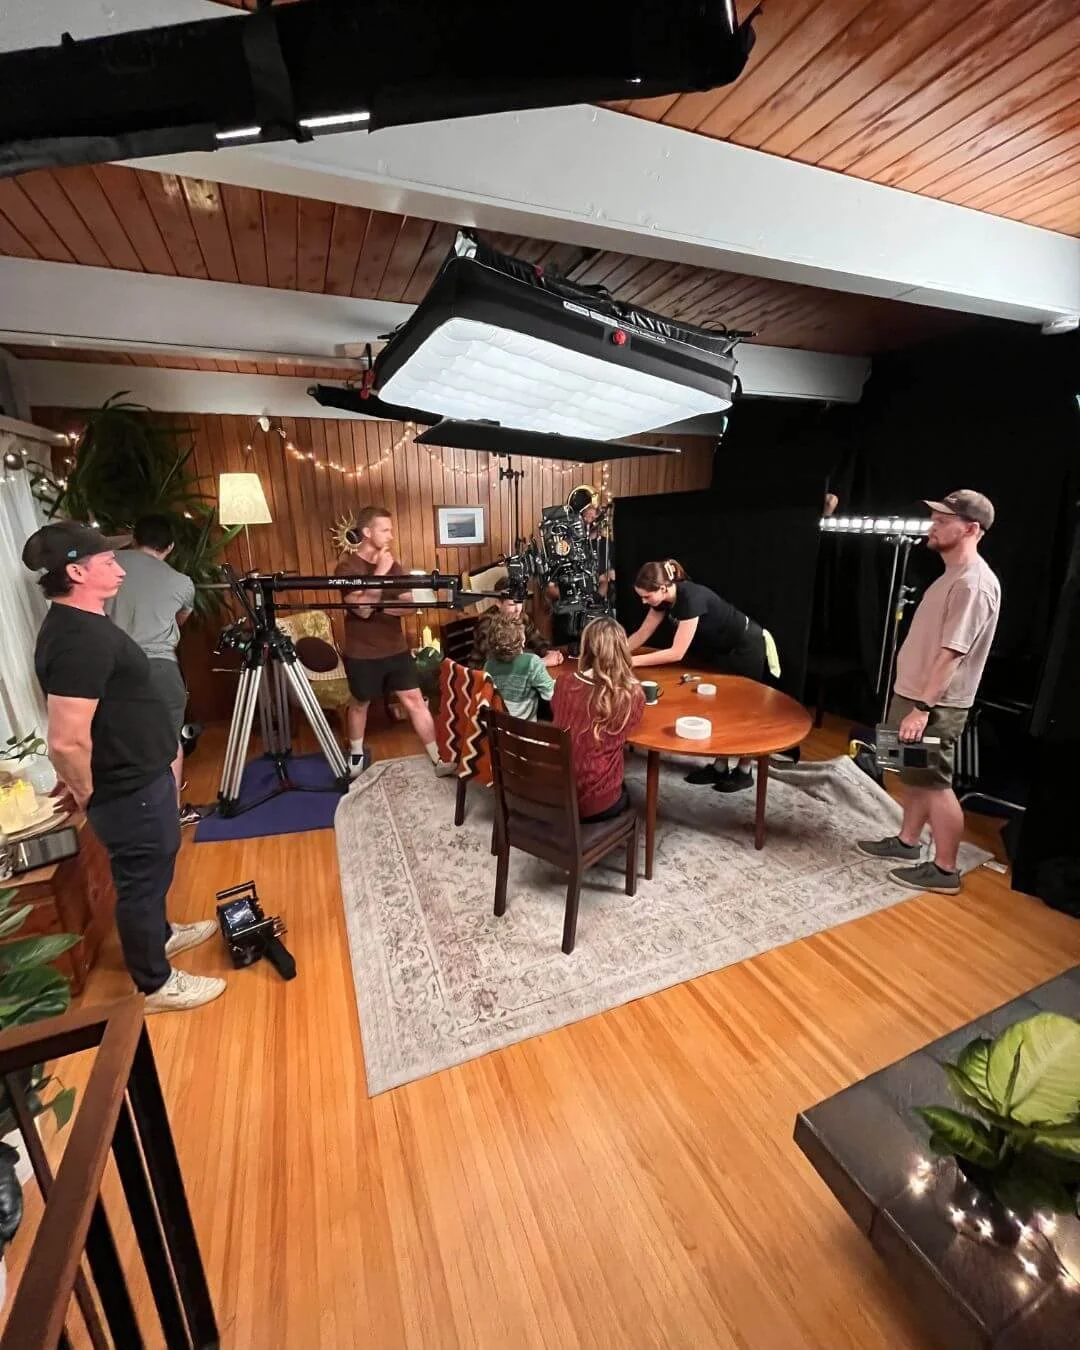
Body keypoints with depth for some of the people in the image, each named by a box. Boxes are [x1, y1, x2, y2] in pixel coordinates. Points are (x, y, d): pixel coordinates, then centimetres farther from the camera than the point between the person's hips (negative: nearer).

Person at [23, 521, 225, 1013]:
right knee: (142, 880, 8)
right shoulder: (81, 639, -28)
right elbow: (66, 740, -32)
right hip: (129, 789, -10)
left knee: (150, 871, 27)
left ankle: (159, 933, 50)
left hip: (140, 776, 10)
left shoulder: (79, 624, 6)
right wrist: (86, 793, -14)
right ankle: (155, 985, 28)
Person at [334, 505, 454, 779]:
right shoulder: (346, 567, -12)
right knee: (360, 704, 15)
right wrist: (379, 572, -24)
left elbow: (409, 606, -2)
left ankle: (438, 759, 8)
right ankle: (357, 754, 38)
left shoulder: (392, 566, 5)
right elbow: (362, 609, -25)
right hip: (362, 653, -4)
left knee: (415, 701, 2)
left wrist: (379, 607, -20)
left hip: (396, 648, 4)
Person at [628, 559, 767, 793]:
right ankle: (720, 767, 24)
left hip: (746, 646, -8)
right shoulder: (664, 598, -11)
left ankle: (744, 772, 21)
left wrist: (633, 661, -33)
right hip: (722, 648, 8)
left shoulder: (691, 598, -36)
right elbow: (641, 634, -3)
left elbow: (677, 653, -35)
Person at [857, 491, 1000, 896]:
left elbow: (951, 654, -25)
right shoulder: (953, 575, 13)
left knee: (936, 783, 0)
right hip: (913, 694, 10)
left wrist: (922, 708, -26)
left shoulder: (974, 583, -19)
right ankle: (907, 842, 33)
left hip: (935, 705, -10)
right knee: (915, 776, 19)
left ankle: (945, 870, 13)